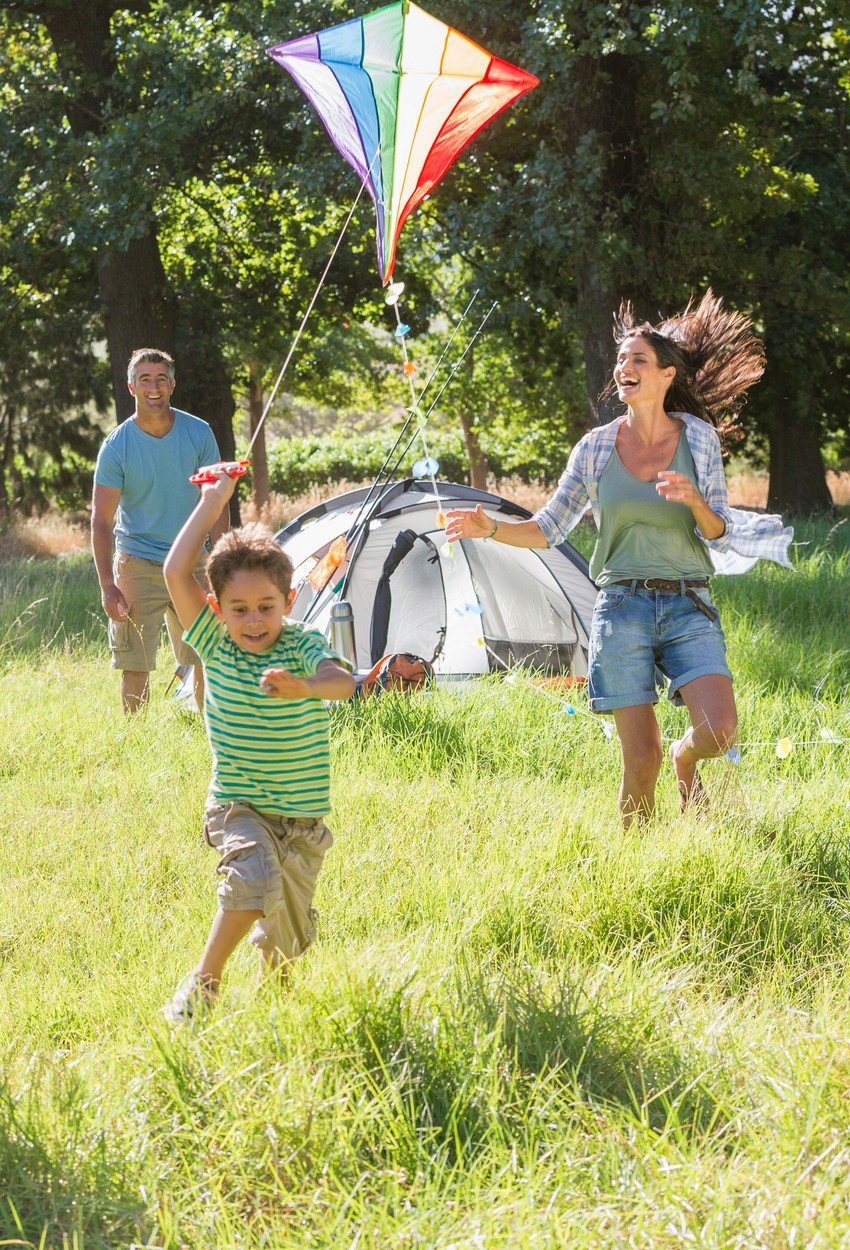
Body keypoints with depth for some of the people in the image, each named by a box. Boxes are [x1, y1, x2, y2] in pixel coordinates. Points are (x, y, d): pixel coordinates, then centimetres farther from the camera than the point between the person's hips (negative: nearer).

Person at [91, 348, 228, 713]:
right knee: (136, 667, -3)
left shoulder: (198, 434, -3)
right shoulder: (117, 446, -9)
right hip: (138, 567, -2)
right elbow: (102, 520, -7)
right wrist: (107, 587, -14)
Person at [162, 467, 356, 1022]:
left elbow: (343, 680, -31)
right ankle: (203, 982, -15)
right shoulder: (215, 646, -6)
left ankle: (277, 974, 45)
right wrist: (212, 503, -12)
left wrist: (303, 687, -53)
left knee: (289, 938, 8)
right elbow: (176, 573, -15)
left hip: (302, 816, 1)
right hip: (238, 807, -1)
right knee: (255, 876, -31)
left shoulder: (302, 646, -10)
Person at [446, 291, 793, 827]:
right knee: (640, 761, -5)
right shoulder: (596, 447, 3)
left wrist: (695, 500, -19)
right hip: (622, 607, 0)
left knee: (719, 731, -20)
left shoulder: (699, 437, 1)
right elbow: (549, 528, 10)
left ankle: (685, 760, 15)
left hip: (689, 607, 0)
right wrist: (489, 527, -6)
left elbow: (720, 534, 1)